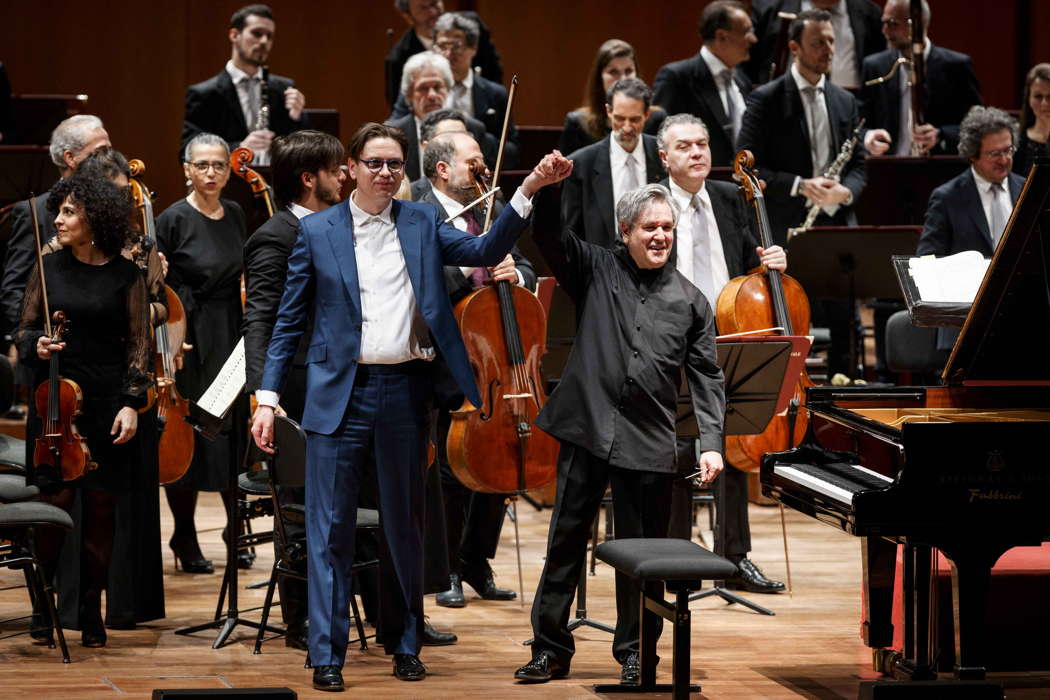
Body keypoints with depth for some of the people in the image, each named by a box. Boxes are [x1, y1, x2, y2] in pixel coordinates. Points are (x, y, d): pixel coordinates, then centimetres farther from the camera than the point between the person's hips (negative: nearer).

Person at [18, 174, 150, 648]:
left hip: (107, 406, -1)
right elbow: (24, 332, 11)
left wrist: (131, 403, -7)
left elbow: (138, 343, 2)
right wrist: (36, 345, -12)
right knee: (55, 503, -7)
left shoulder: (125, 274, 2)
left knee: (99, 511, 2)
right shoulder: (49, 268, 7)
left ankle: (91, 615, 12)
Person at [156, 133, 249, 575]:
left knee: (235, 432, 7)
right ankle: (185, 538, 10)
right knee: (191, 435, -1)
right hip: (191, 339, -5)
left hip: (232, 335, 5)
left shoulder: (234, 215, 8)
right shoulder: (174, 220, -9)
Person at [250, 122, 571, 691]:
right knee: (330, 527, -3)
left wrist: (529, 189, -14)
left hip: (403, 393, 2)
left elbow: (486, 250, -4)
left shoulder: (422, 224, 9)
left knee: (403, 526, 11)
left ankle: (404, 643, 24)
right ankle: (326, 655, 2)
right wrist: (268, 397, -1)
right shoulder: (317, 231, 4)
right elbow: (289, 321, 5)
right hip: (339, 393, -2)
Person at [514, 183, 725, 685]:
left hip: (648, 442, 0)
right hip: (588, 428, 0)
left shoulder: (690, 300, 7)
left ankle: (635, 653, 18)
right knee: (566, 540, 5)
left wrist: (711, 443, -4)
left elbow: (705, 377, 6)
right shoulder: (597, 268, 5)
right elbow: (547, 234, -2)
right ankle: (551, 648, 14)